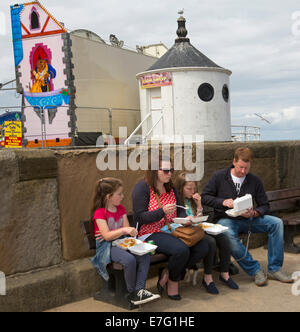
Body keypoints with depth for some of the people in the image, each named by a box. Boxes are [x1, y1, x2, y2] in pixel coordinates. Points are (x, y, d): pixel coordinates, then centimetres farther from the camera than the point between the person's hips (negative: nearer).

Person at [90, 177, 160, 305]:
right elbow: (107, 236, -19)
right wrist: (123, 230, -31)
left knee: (145, 256, -20)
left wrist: (130, 231, -13)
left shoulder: (121, 208, 13)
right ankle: (132, 294, -14)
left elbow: (126, 229, 10)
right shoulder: (99, 213, -10)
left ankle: (139, 290, -19)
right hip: (106, 246, -7)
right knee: (129, 259, -33)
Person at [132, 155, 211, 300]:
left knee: (203, 247, -13)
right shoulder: (142, 188, -8)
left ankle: (168, 273, -2)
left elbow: (180, 210, 17)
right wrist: (162, 211, -24)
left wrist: (185, 218, -6)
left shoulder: (170, 188, 16)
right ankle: (173, 280, -1)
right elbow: (139, 218, -13)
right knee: (182, 249, -32)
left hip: (171, 231, 8)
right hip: (150, 234, -8)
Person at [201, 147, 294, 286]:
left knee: (276, 222, -18)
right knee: (228, 235, -38)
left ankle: (274, 269, -11)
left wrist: (254, 213, -15)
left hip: (248, 219, 3)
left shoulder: (255, 181, 4)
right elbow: (205, 197, -1)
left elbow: (264, 205, 8)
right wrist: (223, 202, -18)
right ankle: (255, 270, -19)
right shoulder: (219, 176, -2)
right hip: (226, 219, -3)